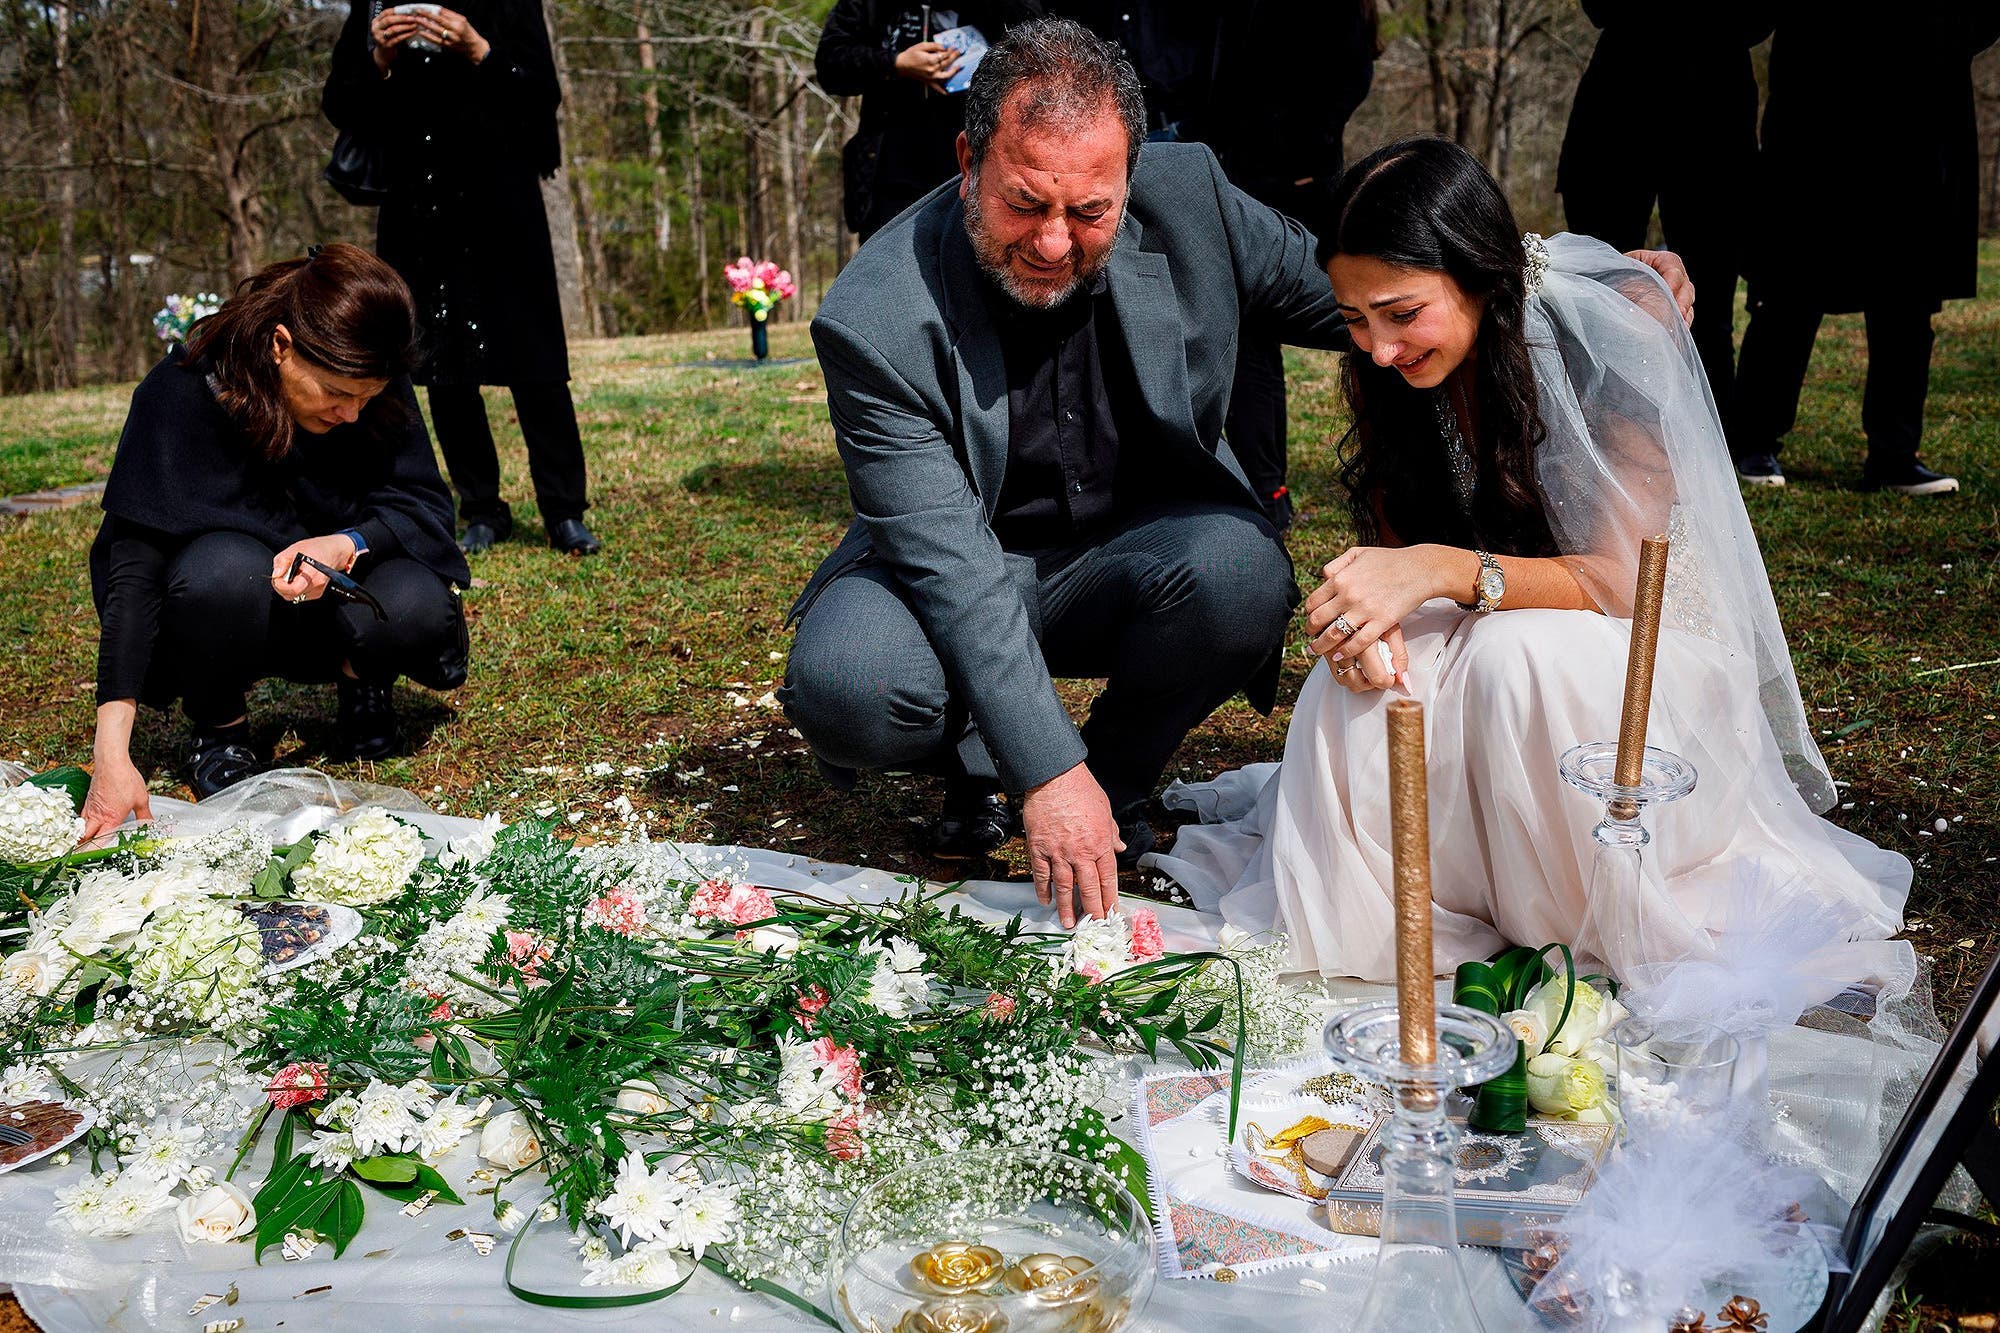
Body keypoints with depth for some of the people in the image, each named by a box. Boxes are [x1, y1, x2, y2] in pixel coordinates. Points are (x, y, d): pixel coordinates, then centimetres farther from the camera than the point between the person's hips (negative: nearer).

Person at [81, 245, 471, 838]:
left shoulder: (380, 391, -16)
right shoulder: (180, 394, -24)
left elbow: (425, 505, -12)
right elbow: (135, 565, -29)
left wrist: (349, 544, -37)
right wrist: (112, 756, -36)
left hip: (335, 596, 2)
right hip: (234, 610, -1)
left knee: (418, 610, -31)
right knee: (226, 571, -36)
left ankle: (359, 679, 4)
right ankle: (218, 726, -7)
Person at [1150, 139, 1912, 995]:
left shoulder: (1615, 326, -20)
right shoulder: (1381, 369, -6)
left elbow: (1623, 578, -23)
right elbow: (1395, 547, 0)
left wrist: (1444, 571, -38)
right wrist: (1366, 610, -26)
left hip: (1635, 644, -3)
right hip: (1473, 657, 3)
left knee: (1516, 653, -37)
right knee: (1353, 686, -30)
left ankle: (1585, 931, -14)